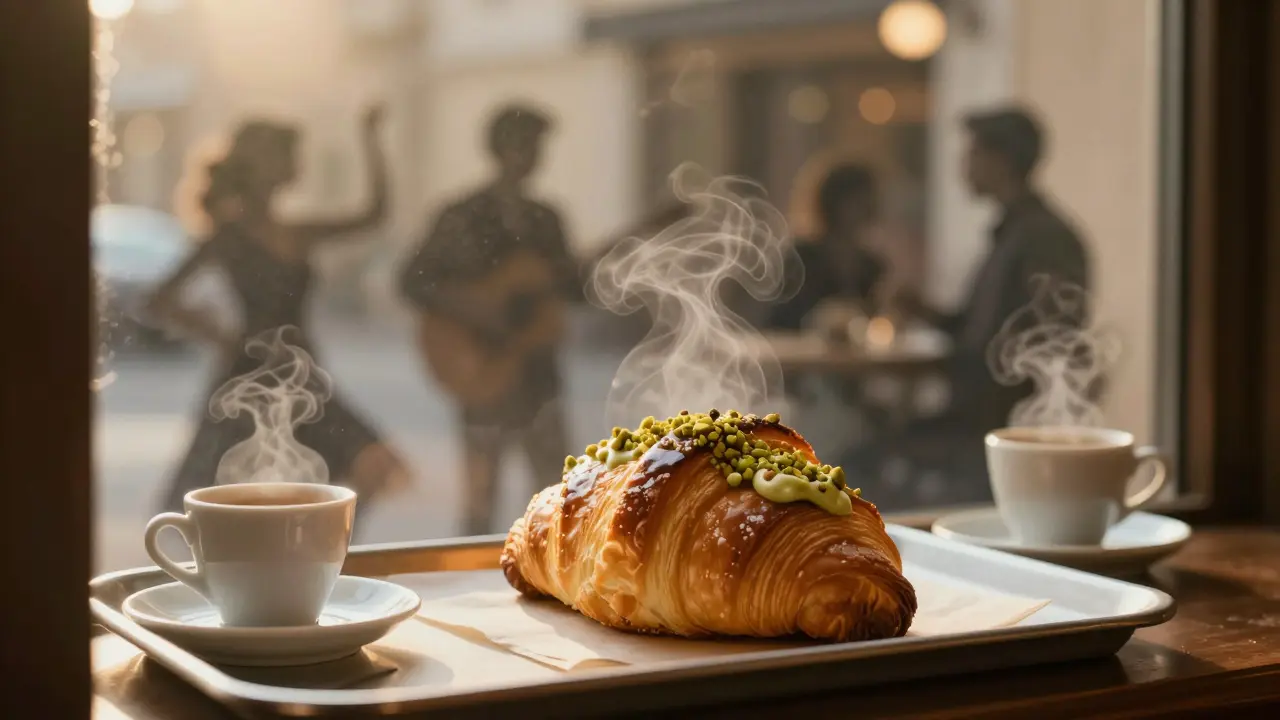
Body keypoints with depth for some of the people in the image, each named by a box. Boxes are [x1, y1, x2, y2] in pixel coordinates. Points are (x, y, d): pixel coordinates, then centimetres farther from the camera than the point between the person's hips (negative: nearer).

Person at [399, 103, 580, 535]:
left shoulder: (545, 220, 11)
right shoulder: (464, 218, -7)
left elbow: (573, 289, 14)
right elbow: (413, 282, -12)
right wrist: (472, 318, -22)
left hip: (535, 366, 5)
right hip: (484, 368, -5)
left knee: (555, 480, 5)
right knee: (483, 483, 0)